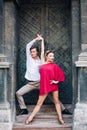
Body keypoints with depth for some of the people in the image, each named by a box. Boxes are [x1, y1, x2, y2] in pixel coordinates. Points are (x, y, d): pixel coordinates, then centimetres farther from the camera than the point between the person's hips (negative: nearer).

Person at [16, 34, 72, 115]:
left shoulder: (40, 61, 3)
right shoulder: (29, 58, 7)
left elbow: (42, 51, -4)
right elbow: (28, 45, 3)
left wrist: (42, 40, 2)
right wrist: (36, 39, 4)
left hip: (40, 83, -2)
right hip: (30, 83, 2)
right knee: (18, 93, -8)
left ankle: (63, 109, 3)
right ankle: (23, 109, 7)